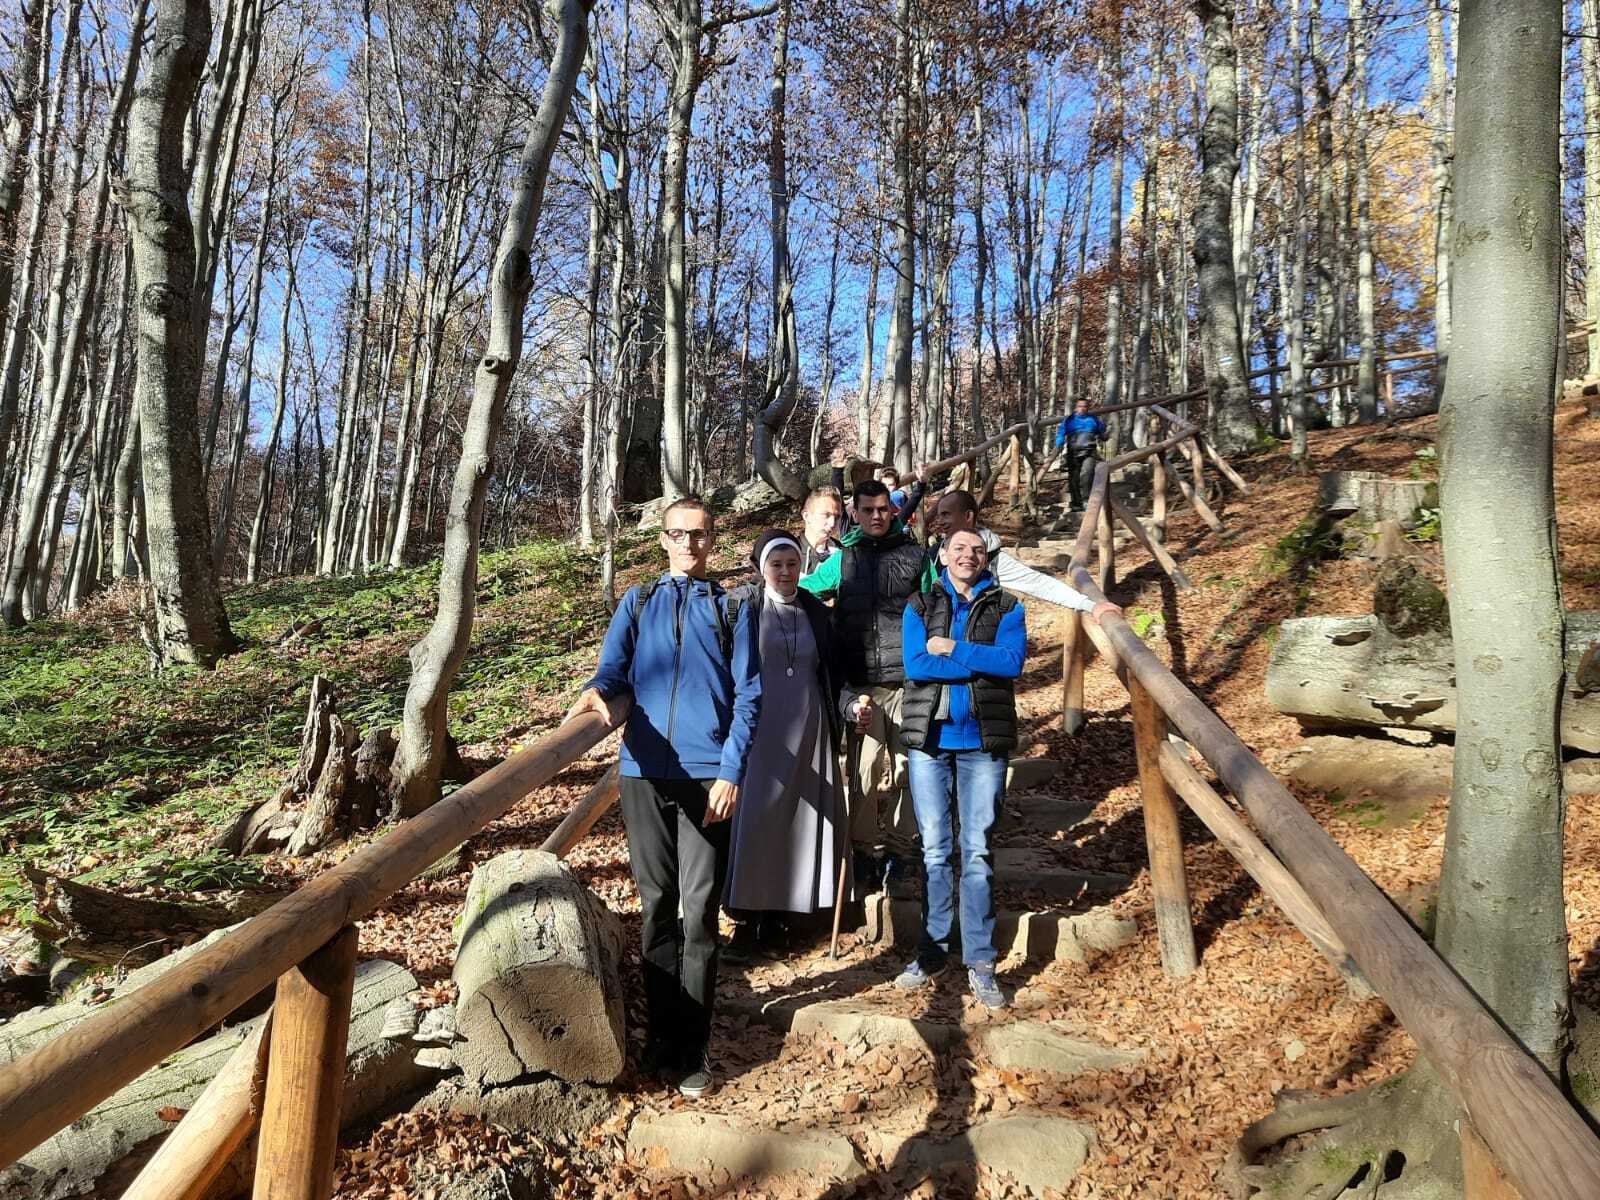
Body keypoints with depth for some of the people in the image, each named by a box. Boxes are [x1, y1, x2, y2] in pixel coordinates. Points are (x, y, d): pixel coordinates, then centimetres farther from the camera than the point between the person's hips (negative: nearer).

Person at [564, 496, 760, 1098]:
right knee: (657, 904, 9)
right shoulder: (637, 603, 15)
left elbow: (748, 696, 3)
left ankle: (692, 1047, 7)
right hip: (645, 771, 2)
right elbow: (614, 670, 4)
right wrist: (596, 691, -20)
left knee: (699, 910, -1)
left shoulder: (732, 609, 9)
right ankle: (663, 1031, 20)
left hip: (707, 775, -2)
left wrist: (731, 772, -7)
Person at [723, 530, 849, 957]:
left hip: (807, 731, 4)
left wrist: (839, 718, 7)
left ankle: (778, 913, 18)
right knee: (754, 819, -5)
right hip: (759, 729, -3)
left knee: (797, 820, 6)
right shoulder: (744, 608, -4)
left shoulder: (816, 611, 8)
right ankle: (746, 916, 7)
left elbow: (831, 672, 14)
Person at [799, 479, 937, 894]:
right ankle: (867, 852, 14)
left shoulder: (916, 556, 8)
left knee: (906, 771, 3)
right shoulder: (843, 559, 11)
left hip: (908, 680, 0)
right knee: (865, 772, 0)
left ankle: (898, 856, 14)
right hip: (862, 684, 0)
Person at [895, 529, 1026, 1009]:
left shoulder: (1007, 607, 5)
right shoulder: (920, 606, 6)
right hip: (929, 738, 1)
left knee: (977, 851, 2)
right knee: (934, 849, 8)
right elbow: (915, 665, -10)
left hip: (984, 741, -1)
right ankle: (933, 951, 20)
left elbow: (1013, 661, -12)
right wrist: (981, 660, -12)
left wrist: (951, 648, -12)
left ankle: (980, 963, 10)